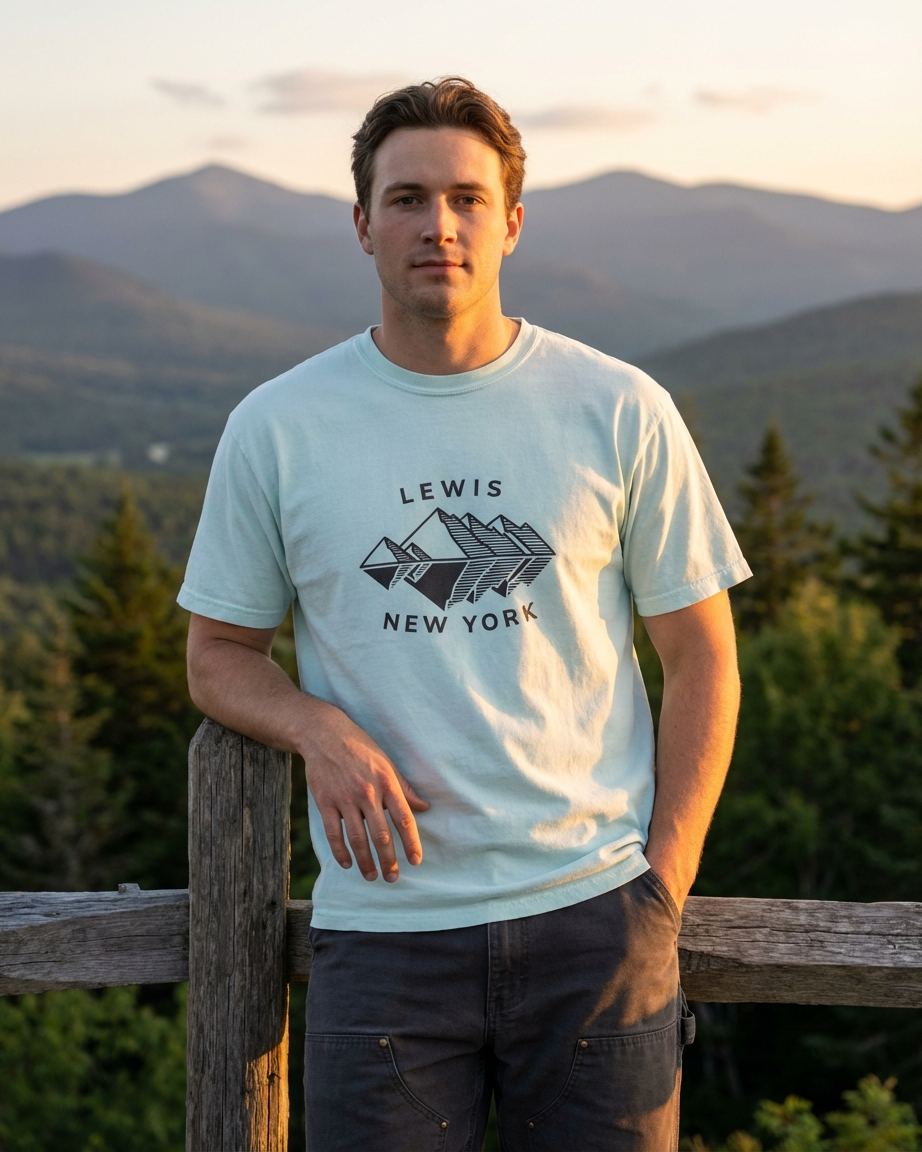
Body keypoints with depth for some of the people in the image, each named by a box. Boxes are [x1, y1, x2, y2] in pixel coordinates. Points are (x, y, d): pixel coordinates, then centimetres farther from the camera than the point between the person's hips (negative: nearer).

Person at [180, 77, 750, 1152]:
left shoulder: (620, 411, 2)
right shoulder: (276, 428, 3)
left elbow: (701, 659, 6)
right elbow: (218, 655, 11)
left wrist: (663, 882, -2)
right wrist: (317, 728, -10)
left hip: (592, 914, 0)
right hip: (382, 927, 0)